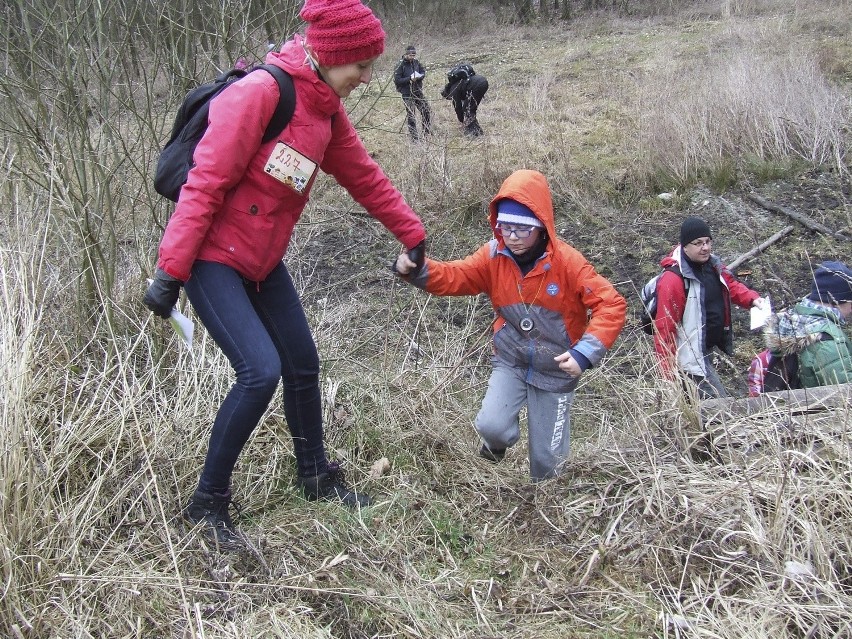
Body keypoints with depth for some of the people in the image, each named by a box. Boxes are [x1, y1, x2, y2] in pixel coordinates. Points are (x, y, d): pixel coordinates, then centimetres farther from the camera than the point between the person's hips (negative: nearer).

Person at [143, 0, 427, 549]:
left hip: (264, 262, 8)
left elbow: (365, 178, 15)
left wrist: (413, 235, 21)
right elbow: (206, 184, -22)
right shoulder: (260, 93, -22)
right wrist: (171, 271, -21)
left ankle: (316, 477, 35)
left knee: (304, 365, 13)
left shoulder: (327, 111, 4)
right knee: (261, 371, -18)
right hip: (213, 259, -8)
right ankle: (208, 502, 1)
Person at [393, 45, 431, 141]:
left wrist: (420, 76, -11)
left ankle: (427, 133, 22)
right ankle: (414, 137, 11)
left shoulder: (416, 62, 2)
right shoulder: (401, 65, -13)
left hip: (418, 91, 5)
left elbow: (423, 72, 12)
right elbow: (397, 80, -15)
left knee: (426, 111, 6)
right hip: (407, 94, -5)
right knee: (411, 116, 2)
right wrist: (410, 79, -21)